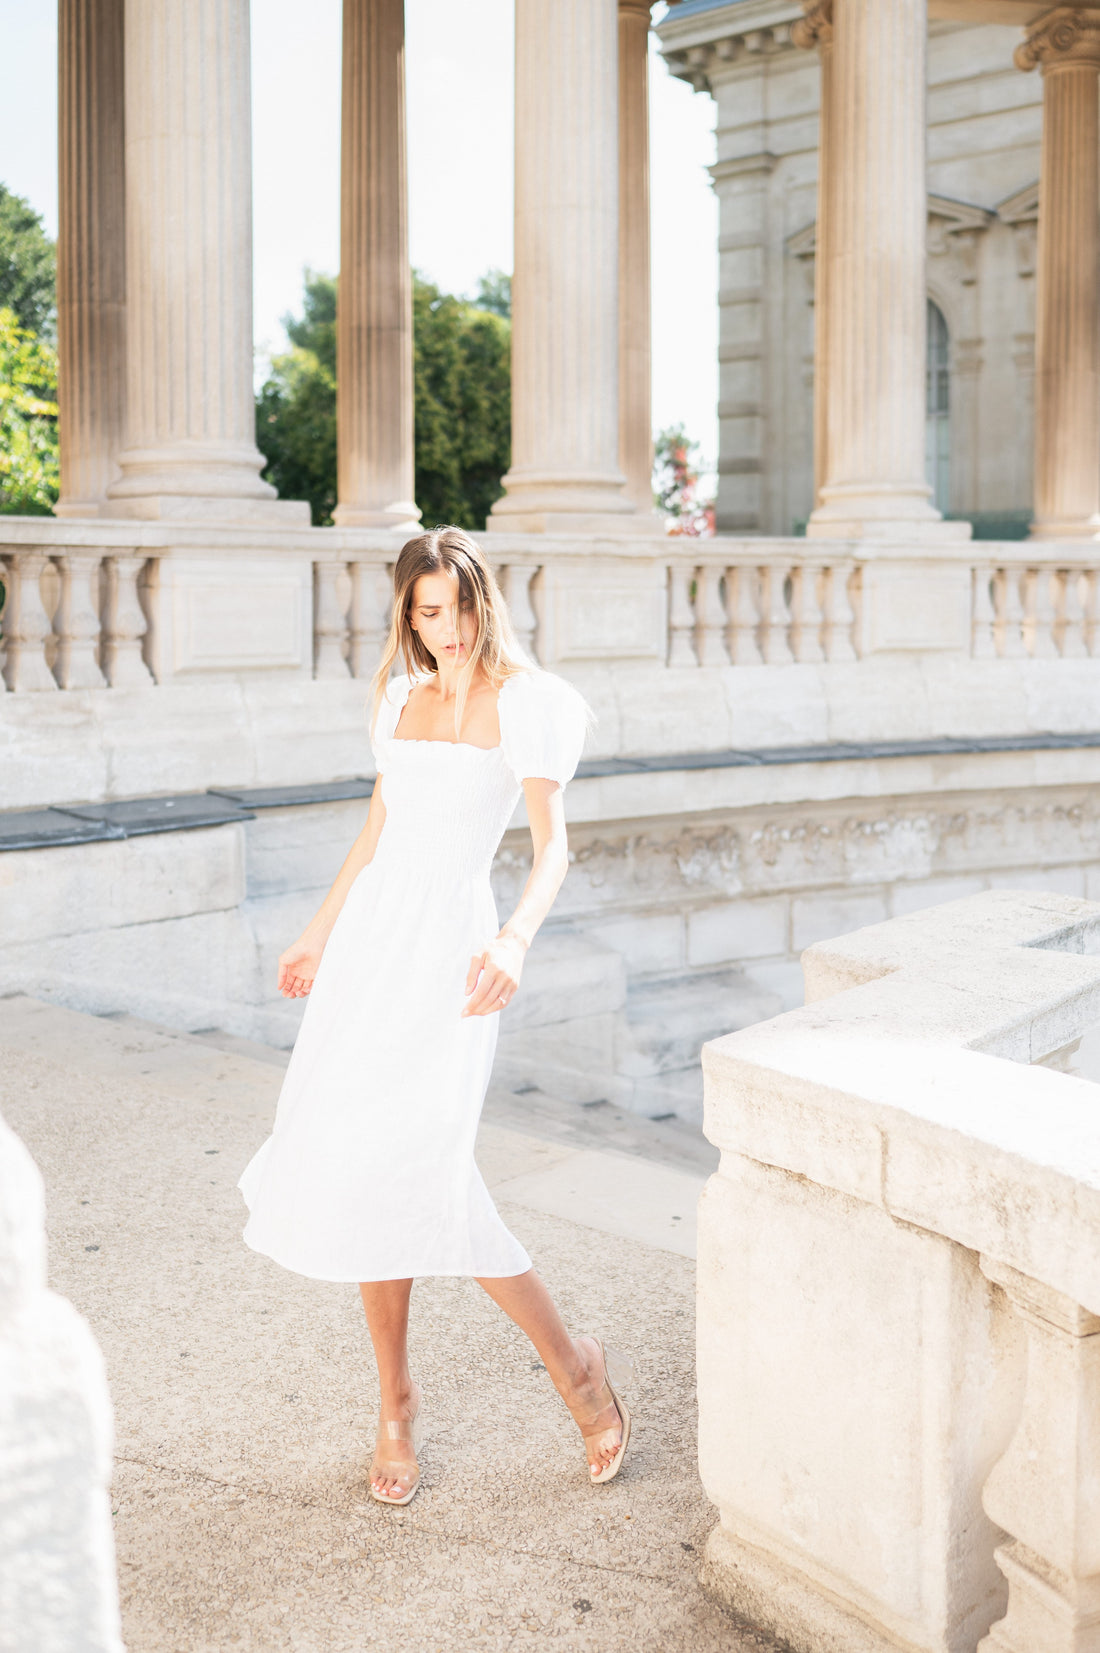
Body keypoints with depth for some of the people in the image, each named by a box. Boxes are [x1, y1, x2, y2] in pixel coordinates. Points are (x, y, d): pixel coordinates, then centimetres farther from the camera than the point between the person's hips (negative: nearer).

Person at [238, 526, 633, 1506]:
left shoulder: (526, 705, -3)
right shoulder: (403, 699, 15)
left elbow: (553, 845, -10)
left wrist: (516, 939, -27)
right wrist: (320, 934, 29)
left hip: (451, 942, -6)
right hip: (373, 932, 6)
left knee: (422, 1174, -16)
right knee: (357, 1164, 3)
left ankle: (575, 1365, 4)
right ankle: (396, 1403, 18)